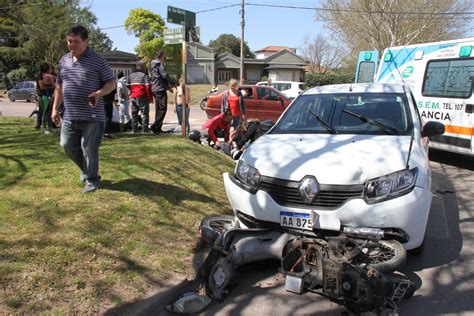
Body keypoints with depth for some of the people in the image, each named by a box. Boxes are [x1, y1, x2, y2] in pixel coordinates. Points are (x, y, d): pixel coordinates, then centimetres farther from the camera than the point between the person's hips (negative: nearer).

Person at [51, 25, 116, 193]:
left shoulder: (97, 60, -7)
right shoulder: (64, 60, 11)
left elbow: (112, 82, -5)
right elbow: (59, 86, 20)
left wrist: (99, 93, -23)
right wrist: (55, 108, 16)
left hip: (92, 116, -6)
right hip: (69, 116, 6)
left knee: (89, 149, -1)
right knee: (67, 145, 10)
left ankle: (92, 179, 16)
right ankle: (86, 168, 34)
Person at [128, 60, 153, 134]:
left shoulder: (131, 74, 14)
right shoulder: (144, 74, -7)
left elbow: (128, 85, 17)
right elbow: (148, 87, -13)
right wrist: (150, 97, -9)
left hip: (133, 96, 6)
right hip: (142, 96, -6)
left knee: (134, 113, 11)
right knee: (145, 112, 0)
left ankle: (134, 128, 12)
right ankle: (145, 128, -3)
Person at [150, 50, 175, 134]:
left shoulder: (153, 65, 21)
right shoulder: (160, 64, -10)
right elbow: (165, 75, -17)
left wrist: (168, 86, 26)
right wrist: (172, 83, -2)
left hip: (155, 89, 10)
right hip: (160, 89, -10)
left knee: (158, 109, 11)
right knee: (163, 108, -10)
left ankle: (158, 128, 12)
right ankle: (155, 126, -15)